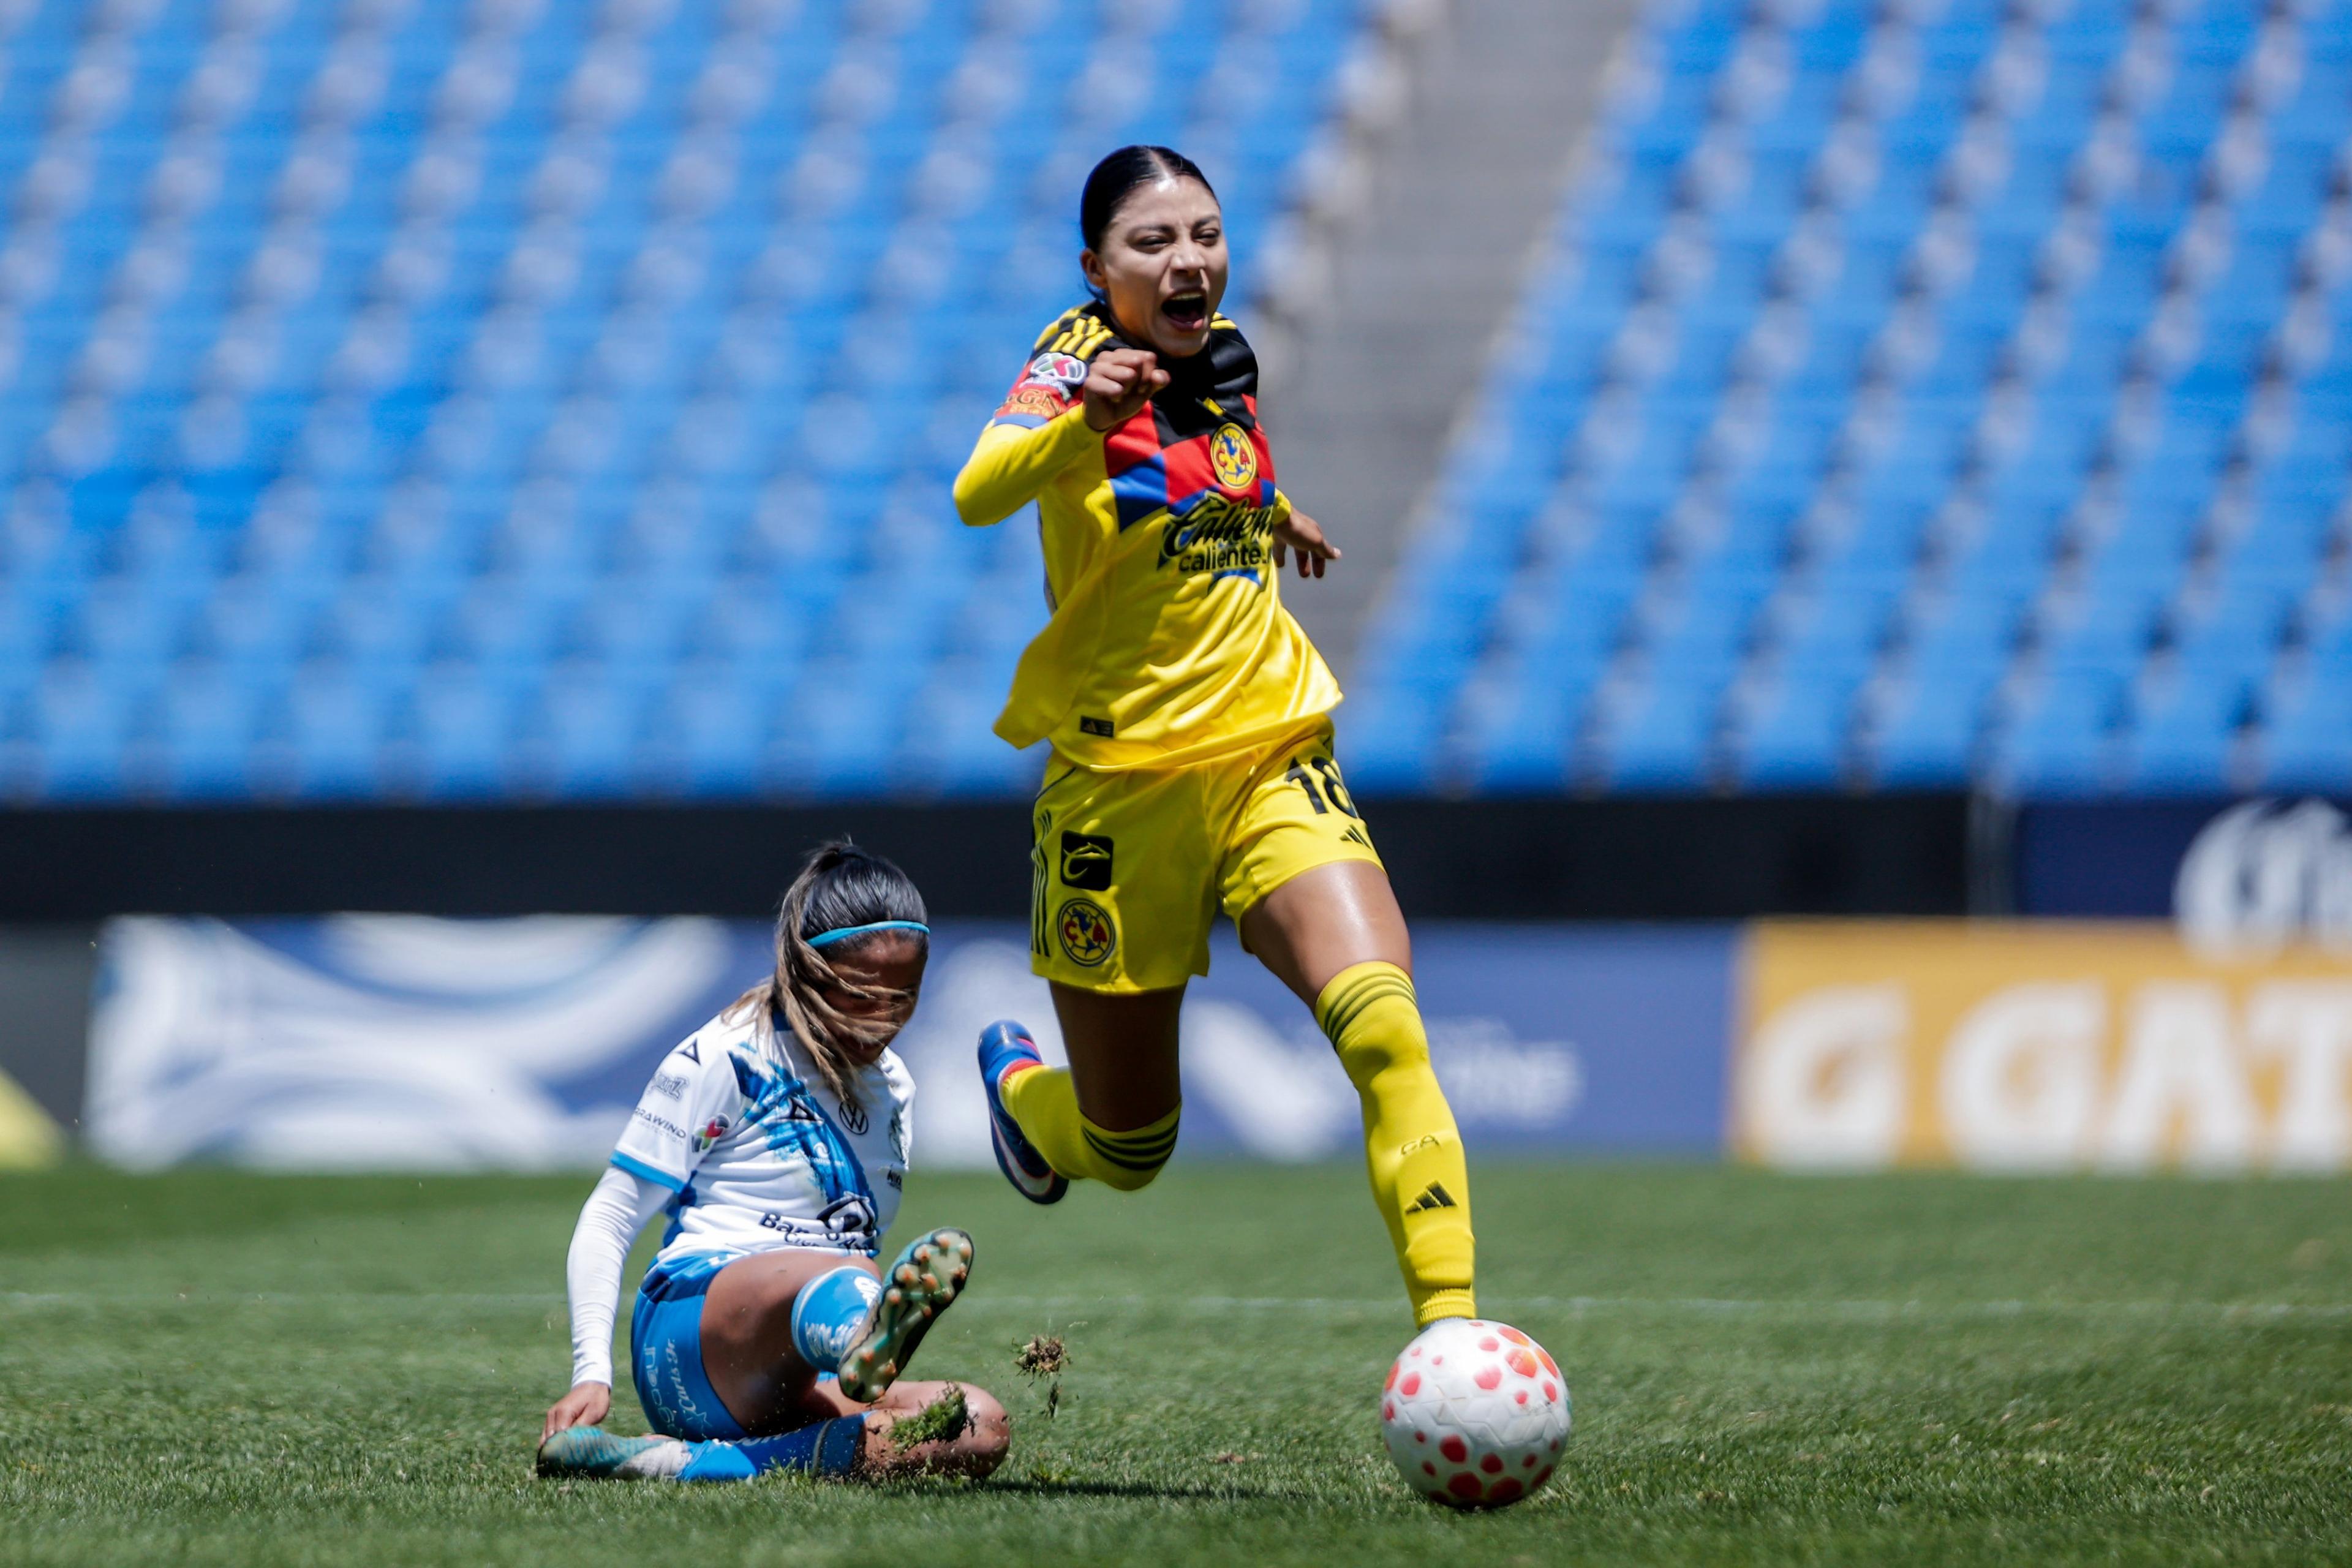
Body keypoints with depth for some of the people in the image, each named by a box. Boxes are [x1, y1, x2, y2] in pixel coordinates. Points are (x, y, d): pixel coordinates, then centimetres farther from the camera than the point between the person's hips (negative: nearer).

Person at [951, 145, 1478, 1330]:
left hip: (1271, 763, 4)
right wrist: (1080, 421, -54)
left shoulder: (1224, 353, 4)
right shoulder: (1075, 363, -14)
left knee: (1383, 1027, -23)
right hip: (1121, 780, -4)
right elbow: (978, 494, -38)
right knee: (1130, 1149, 10)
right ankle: (1019, 1083, 46)